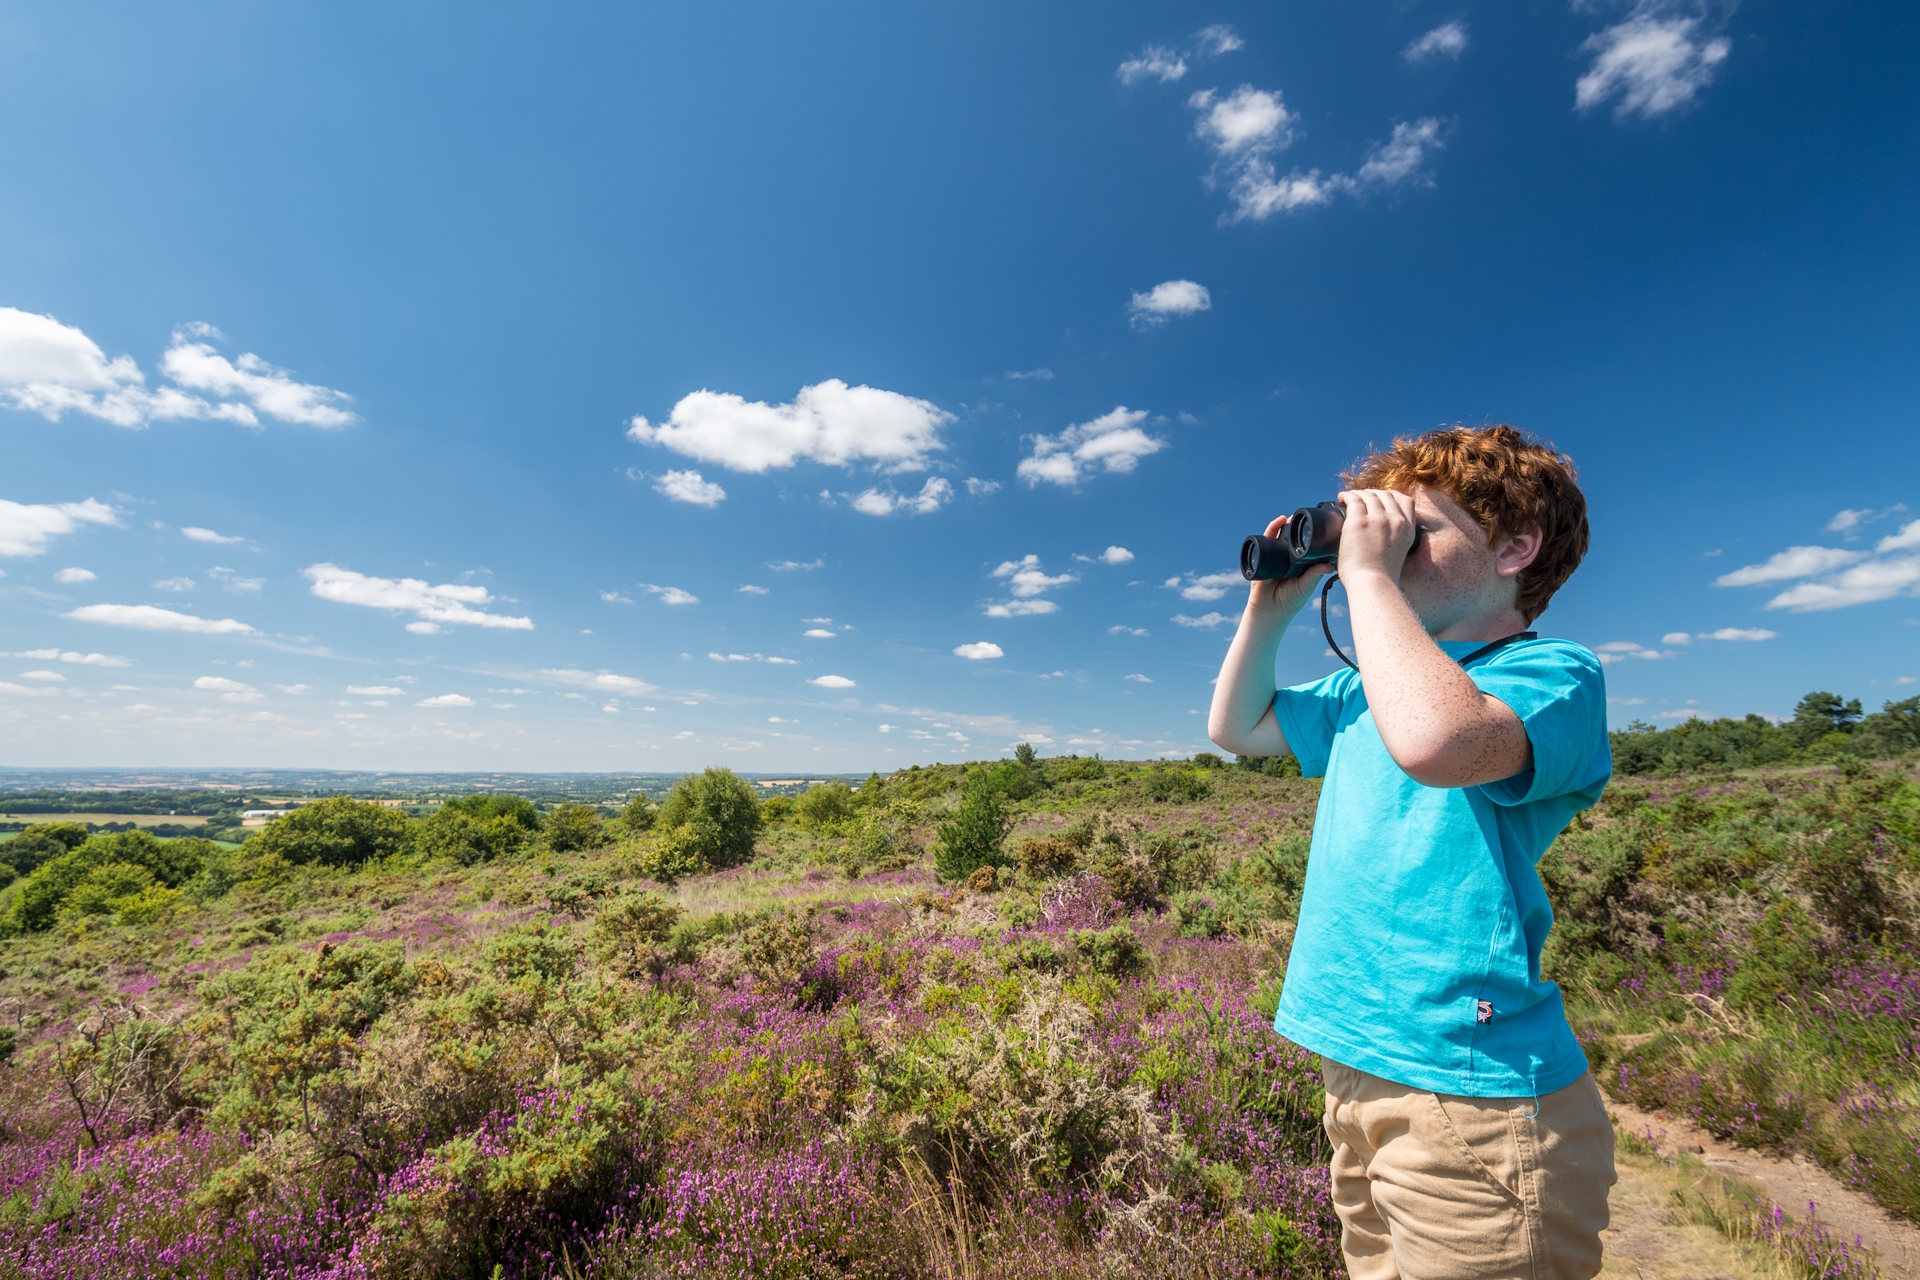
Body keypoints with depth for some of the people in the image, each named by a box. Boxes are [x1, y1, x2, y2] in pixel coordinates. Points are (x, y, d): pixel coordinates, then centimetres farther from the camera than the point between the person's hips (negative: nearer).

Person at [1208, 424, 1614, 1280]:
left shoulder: (1553, 672, -12)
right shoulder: (1361, 689, 10)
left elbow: (1434, 739, -34)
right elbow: (1236, 727, 20)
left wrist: (1367, 573, -23)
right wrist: (1272, 607, 8)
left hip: (1472, 1088, -7)